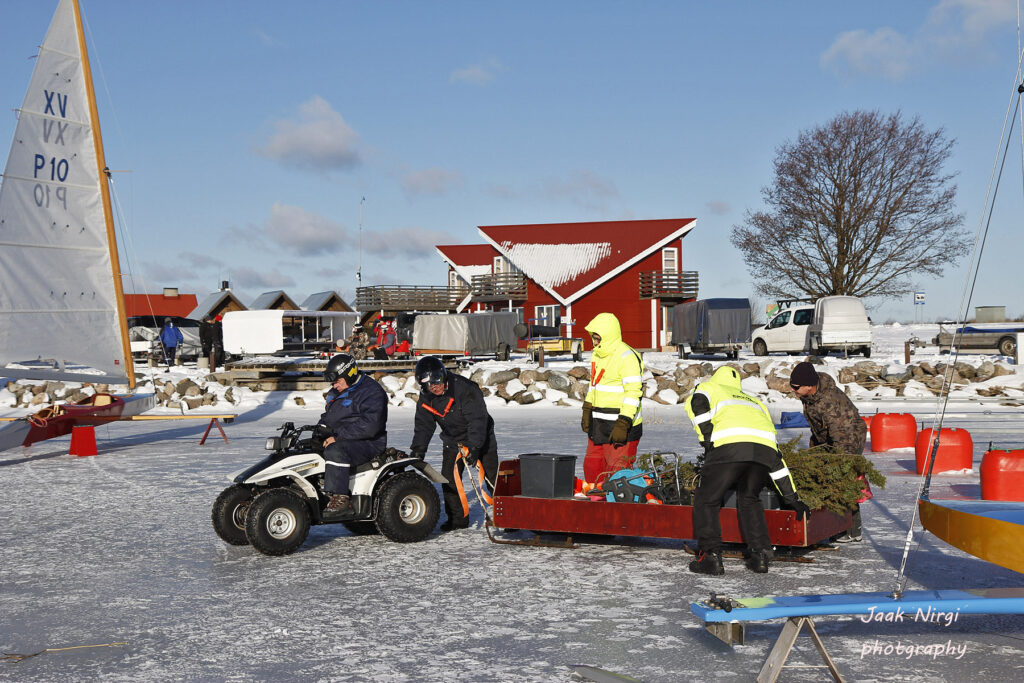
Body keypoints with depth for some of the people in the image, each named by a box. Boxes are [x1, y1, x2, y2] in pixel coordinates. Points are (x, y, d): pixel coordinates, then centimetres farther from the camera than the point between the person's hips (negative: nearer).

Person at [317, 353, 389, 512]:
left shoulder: (372, 392, -13)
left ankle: (339, 495, -33)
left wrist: (337, 437, -25)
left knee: (335, 451, -35)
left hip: (368, 443, -9)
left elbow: (369, 426, -24)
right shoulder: (335, 392, 17)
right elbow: (327, 416, 29)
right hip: (338, 440, 10)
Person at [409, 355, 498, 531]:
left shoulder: (465, 389, -28)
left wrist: (474, 447, -37)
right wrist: (418, 449, -10)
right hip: (452, 442, 6)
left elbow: (478, 419, -31)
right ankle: (458, 518, 8)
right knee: (448, 478, -2)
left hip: (480, 439, -5)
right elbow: (423, 425, 1)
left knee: (492, 476, -4)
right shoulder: (425, 399, -8)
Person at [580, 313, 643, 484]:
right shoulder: (598, 353, 13)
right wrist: (587, 411, 21)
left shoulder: (627, 357, -16)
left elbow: (633, 393, -21)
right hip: (599, 424, 9)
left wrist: (623, 425, -25)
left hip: (622, 425, -9)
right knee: (592, 468, 13)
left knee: (617, 474, -6)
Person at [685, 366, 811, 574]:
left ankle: (710, 555, 2)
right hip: (764, 448, 5)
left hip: (730, 446, -5)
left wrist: (707, 439, 4)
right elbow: (776, 456, 37)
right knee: (749, 499, 26)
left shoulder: (709, 388, 31)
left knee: (706, 500, 10)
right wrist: (792, 496, 37)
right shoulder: (756, 403, 41)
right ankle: (760, 554, 15)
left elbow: (696, 403, 2)